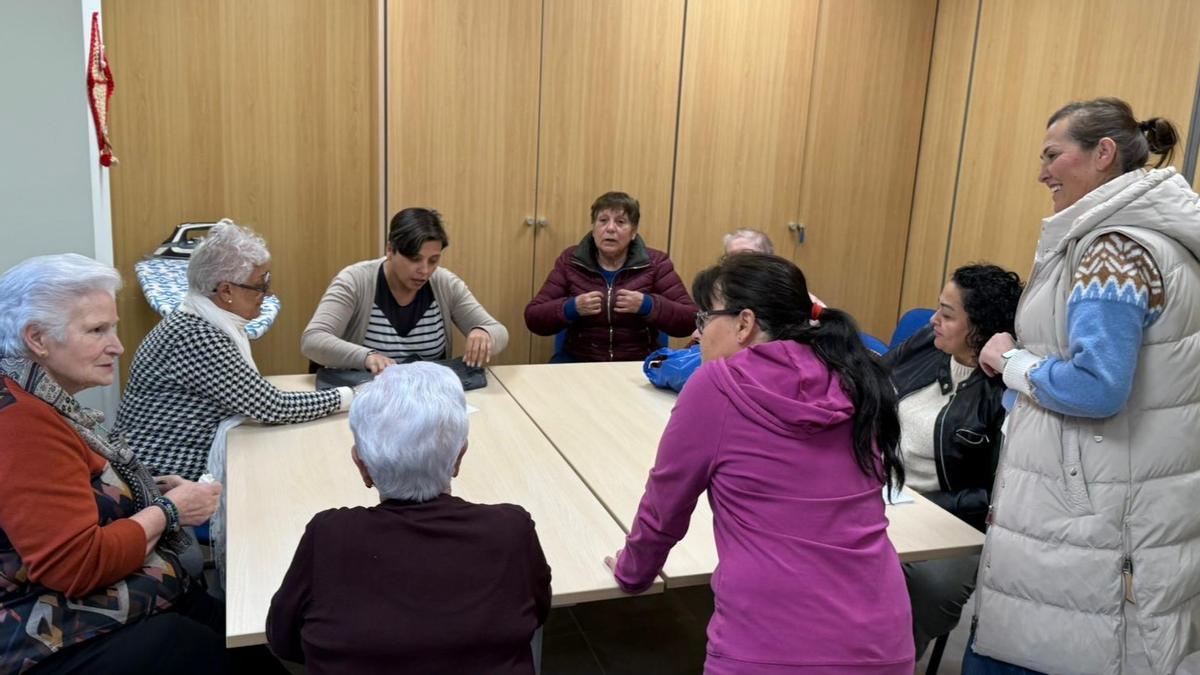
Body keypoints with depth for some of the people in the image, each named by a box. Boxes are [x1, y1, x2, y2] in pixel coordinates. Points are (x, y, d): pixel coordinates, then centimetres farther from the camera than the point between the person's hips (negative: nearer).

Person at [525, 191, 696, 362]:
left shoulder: (655, 263, 3)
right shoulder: (570, 261, 5)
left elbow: (690, 321, -3)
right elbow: (533, 318, 2)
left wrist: (647, 305, -18)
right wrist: (572, 308, -16)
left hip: (638, 364, 1)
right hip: (579, 361, -1)